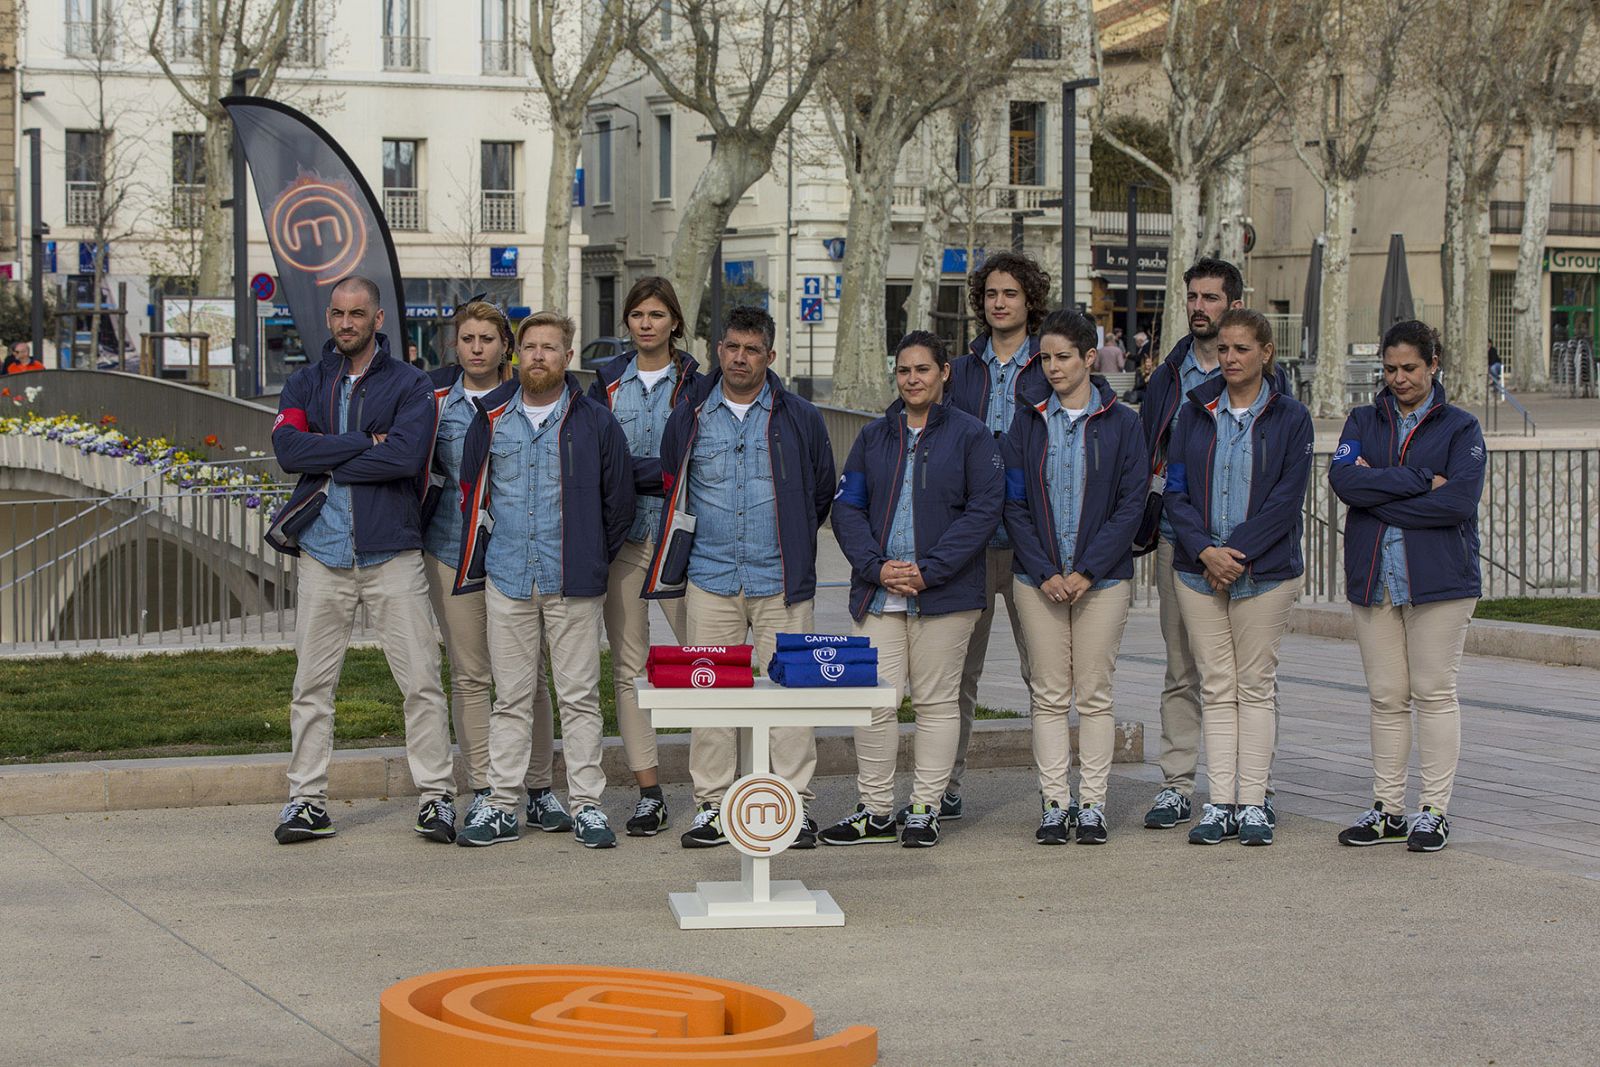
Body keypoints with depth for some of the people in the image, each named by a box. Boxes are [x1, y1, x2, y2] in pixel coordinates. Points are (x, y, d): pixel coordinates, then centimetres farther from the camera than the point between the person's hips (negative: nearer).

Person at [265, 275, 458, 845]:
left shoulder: (409, 385, 3)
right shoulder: (306, 384, 11)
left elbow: (406, 456, -15)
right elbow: (288, 446, -8)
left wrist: (328, 464, -10)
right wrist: (365, 442, -12)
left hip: (392, 552, -2)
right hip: (323, 556, 2)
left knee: (421, 681, -3)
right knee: (312, 684, 5)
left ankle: (437, 796, 5)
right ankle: (306, 799, 12)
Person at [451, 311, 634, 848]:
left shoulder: (595, 423, 1)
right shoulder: (491, 420, 6)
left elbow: (618, 503, 9)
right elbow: (473, 498, 15)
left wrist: (591, 562, 10)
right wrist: (475, 570, 14)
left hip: (573, 585, -2)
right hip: (507, 582, 2)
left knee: (580, 697, 1)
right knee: (510, 699, 6)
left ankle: (586, 805, 6)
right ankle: (502, 806, 10)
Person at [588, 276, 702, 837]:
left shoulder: (695, 383, 3)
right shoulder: (608, 381, 13)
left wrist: (626, 470, -12)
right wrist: (657, 470, -9)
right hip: (621, 537, 3)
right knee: (628, 667, 2)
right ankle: (648, 793, 6)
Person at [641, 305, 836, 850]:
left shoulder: (799, 419, 4)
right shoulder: (690, 419, 7)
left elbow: (823, 492, 16)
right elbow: (671, 493, 20)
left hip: (780, 581, -1)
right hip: (710, 580, 1)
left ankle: (796, 805, 4)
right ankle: (711, 806, 9)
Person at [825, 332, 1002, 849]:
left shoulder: (970, 435, 2)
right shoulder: (873, 436, 13)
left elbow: (983, 511, -5)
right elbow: (847, 508, 8)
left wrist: (929, 570, -13)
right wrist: (877, 567, -9)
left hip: (944, 593, -3)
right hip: (879, 593, 3)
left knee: (936, 701, 3)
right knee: (874, 701, -3)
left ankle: (925, 810, 12)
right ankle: (876, 810, 6)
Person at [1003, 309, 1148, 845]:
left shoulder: (1122, 423, 0)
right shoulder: (1027, 423, 6)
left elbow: (1131, 503, -4)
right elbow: (1014, 504, 2)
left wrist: (1087, 571, -12)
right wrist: (1046, 573, -9)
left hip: (1103, 578, -2)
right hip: (1039, 579, 2)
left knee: (1094, 695, 1)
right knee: (1050, 695, 2)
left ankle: (1092, 805, 7)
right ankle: (1054, 804, 7)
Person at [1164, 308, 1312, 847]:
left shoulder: (1290, 417, 0)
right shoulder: (1195, 413, 7)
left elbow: (1287, 498, -7)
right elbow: (1175, 490, 3)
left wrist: (1238, 552, -15)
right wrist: (1205, 551, -11)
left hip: (1266, 570, -2)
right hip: (1199, 569, 2)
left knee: (1256, 685, 2)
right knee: (1216, 686, 3)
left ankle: (1252, 804, 5)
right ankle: (1219, 803, 5)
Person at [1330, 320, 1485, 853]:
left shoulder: (1460, 427, 3)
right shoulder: (1364, 422, 13)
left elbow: (1457, 502, -12)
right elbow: (1343, 477, -8)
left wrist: (1380, 495, -9)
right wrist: (1421, 481, -13)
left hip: (1439, 578, -3)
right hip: (1373, 578, 3)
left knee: (1434, 693, -1)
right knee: (1386, 697, 6)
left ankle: (1434, 810, 5)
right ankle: (1387, 808, 12)